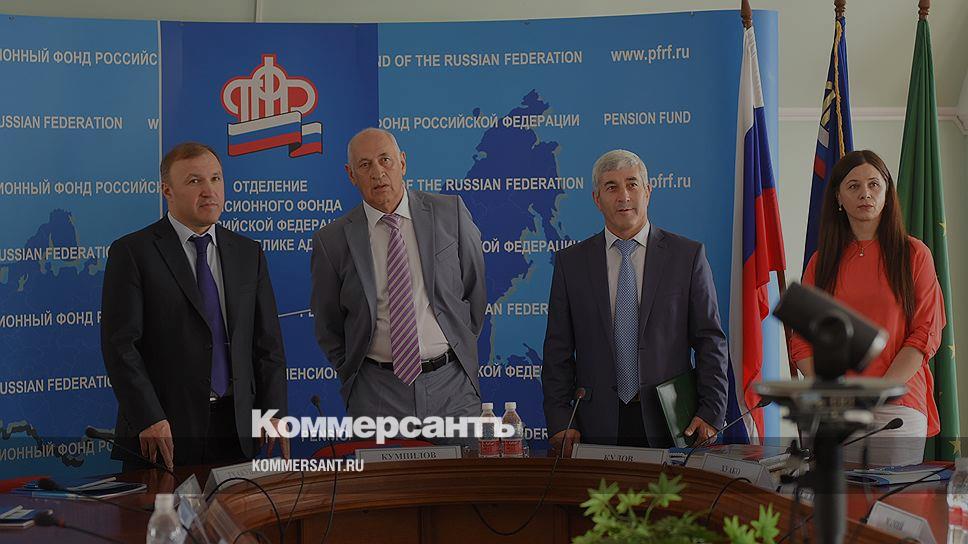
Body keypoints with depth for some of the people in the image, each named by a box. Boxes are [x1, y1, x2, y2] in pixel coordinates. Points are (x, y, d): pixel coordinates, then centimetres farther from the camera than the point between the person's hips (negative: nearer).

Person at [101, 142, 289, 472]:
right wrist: (149, 420, -17)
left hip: (236, 430, 4)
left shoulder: (249, 253, 11)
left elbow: (267, 343, 10)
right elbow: (120, 345, -9)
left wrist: (274, 414, 0)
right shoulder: (132, 253, -3)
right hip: (163, 434, -4)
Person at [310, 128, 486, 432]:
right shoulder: (332, 240, -2)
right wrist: (354, 380, 7)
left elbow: (474, 289, 11)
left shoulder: (450, 213, 0)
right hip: (377, 395, -1)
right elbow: (328, 327, 8)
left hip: (451, 385, 1)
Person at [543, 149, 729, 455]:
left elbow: (710, 341, 2)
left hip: (670, 422, 0)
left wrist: (711, 413, -7)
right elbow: (558, 351, 6)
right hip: (598, 426, 1)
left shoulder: (688, 255, 4)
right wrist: (560, 421, -4)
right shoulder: (570, 262, 7)